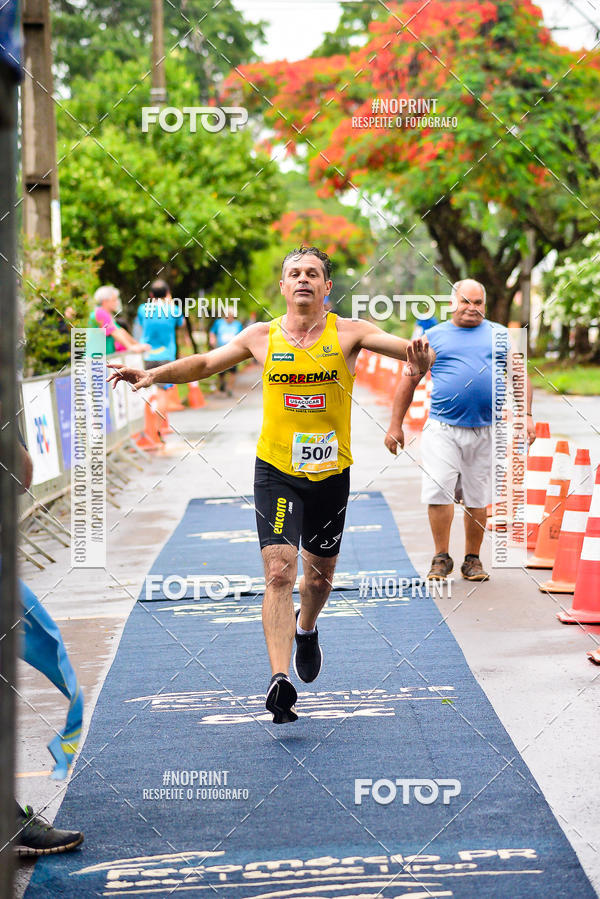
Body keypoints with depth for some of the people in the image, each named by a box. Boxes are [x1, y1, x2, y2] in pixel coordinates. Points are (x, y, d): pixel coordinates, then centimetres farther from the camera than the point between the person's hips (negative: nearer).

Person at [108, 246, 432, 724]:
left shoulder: (347, 332, -4)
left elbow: (397, 344, -18)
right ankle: (281, 680, -21)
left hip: (331, 473, 1)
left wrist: (418, 356, -41)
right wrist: (154, 374, -6)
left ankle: (306, 628, 50)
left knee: (319, 577, 16)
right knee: (279, 572, -16)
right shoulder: (263, 336, 1)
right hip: (275, 470, -1)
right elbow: (205, 362, 8)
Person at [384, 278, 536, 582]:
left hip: (485, 431, 2)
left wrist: (526, 415, 0)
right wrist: (395, 425, 6)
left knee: (477, 500, 6)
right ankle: (441, 557, 2)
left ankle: (472, 560, 18)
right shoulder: (433, 337, 8)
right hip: (442, 429, -2)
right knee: (438, 492, -12)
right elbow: (409, 381, 10)